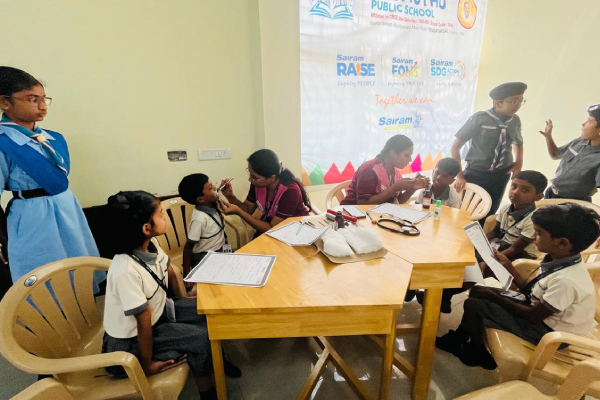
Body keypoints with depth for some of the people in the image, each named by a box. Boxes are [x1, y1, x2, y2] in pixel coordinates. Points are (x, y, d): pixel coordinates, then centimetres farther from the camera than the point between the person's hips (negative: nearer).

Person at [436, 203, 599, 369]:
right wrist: (508, 266, 8)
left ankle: (477, 354, 13)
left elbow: (534, 316, -23)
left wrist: (495, 297, -16)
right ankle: (457, 340, 20)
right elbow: (529, 290, 6)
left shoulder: (566, 280, -33)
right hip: (537, 308, 9)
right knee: (477, 292, 6)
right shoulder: (559, 261, -5)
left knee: (472, 305, -15)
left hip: (546, 330, -9)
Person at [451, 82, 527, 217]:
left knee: (488, 215, 15)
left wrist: (518, 162, 1)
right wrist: (459, 175, -15)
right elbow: (455, 147, -13)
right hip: (475, 174, -4)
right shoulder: (479, 119, -17)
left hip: (501, 175, 4)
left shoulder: (515, 120, -2)